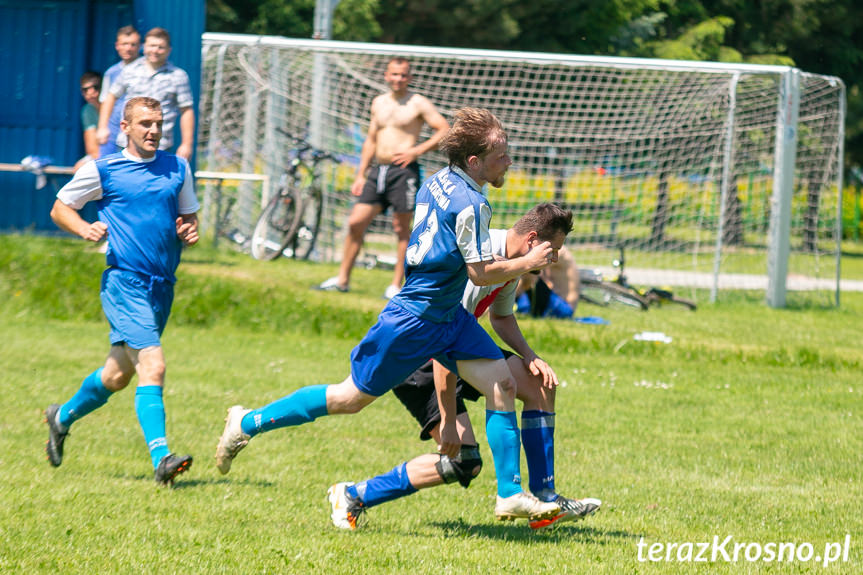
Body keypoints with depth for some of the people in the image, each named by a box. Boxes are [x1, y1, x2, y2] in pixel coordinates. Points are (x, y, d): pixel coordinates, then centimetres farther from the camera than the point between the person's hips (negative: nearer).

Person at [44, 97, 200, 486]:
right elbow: (60, 208, 9)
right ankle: (161, 458, -25)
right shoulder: (102, 170, -1)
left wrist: (189, 231, -2)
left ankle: (63, 416, 42)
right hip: (125, 282, -6)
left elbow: (189, 216, 22)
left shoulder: (178, 169, 11)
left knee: (118, 374, 17)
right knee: (152, 366, -21)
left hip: (163, 286, 6)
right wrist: (85, 229, -11)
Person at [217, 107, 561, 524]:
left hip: (448, 316, 9)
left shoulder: (437, 182, 6)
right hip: (414, 319, -9)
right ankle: (247, 424, 15)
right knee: (352, 397, 2)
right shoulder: (470, 204, -23)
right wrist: (529, 263, -10)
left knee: (502, 383, -1)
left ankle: (510, 495, 2)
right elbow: (481, 272, -23)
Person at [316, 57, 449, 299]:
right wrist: (361, 175, 17)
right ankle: (343, 279, 11)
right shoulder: (379, 103, 16)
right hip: (377, 170, 6)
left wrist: (417, 151, -15)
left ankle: (396, 286, 5)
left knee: (402, 229, -1)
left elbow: (445, 131, -6)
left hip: (403, 171, -6)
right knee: (355, 222, 2)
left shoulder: (418, 104, -2)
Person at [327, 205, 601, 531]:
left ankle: (545, 502, 11)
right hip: (412, 356, -10)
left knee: (540, 385, 5)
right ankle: (352, 497, -8)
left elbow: (501, 316, 23)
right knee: (464, 461, -19)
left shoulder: (511, 259, 3)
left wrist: (529, 356, 4)